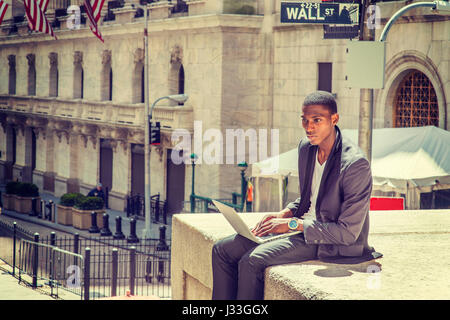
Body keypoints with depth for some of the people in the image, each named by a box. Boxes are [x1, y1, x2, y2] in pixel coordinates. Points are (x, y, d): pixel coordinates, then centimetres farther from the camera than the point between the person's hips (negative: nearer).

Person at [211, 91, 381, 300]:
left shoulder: (355, 164, -23)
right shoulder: (306, 147, 3)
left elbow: (348, 233, -22)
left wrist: (294, 224, -19)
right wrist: (285, 213, 0)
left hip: (331, 243, -9)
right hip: (302, 227, 9)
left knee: (252, 261, -25)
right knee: (222, 250, -1)